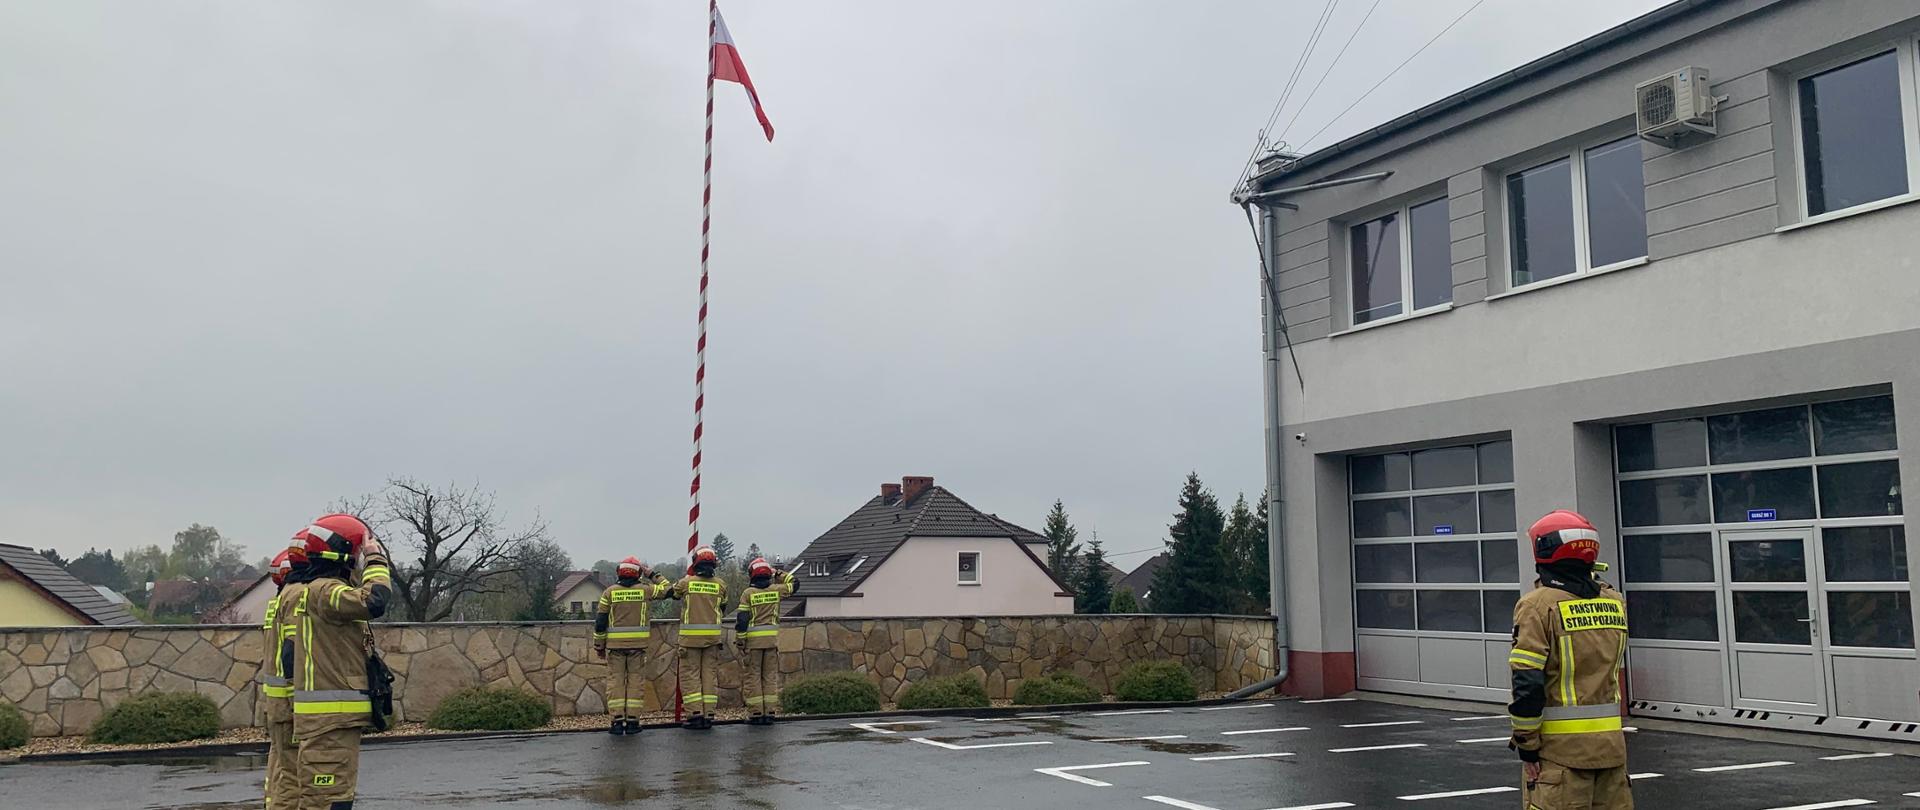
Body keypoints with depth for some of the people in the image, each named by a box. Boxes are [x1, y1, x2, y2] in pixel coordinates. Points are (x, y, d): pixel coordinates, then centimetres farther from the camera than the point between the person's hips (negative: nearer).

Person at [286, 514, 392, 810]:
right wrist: (376, 558, -17)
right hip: (330, 719, -11)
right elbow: (374, 601, -31)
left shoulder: (317, 592, 20)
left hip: (335, 718, 11)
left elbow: (289, 654, 25)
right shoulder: (324, 591, -13)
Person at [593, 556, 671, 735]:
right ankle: (632, 721, 3)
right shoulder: (645, 590, 0)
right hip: (638, 644, 0)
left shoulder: (610, 592, 1)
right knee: (635, 680, 5)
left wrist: (599, 645, 9)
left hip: (615, 644, 0)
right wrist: (652, 575, 19)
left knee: (615, 680, 4)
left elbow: (600, 621, 1)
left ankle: (617, 721, 0)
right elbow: (668, 589, 15)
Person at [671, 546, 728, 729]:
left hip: (690, 636, -2)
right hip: (713, 636, 2)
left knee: (689, 674, 4)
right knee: (709, 673, 8)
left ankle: (695, 713, -3)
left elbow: (673, 592, 14)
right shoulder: (720, 585, -1)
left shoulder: (686, 582, -7)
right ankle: (708, 714, 8)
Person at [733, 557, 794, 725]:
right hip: (772, 639, 3)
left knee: (752, 676, 4)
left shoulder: (748, 593, -6)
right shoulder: (776, 590, 3)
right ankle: (770, 713, 7)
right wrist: (779, 573, 26)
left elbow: (742, 618, -8)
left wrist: (740, 640, -2)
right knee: (770, 676, 9)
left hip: (753, 640, -3)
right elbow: (792, 583, 21)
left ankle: (756, 713, 2)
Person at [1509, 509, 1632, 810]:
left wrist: (1526, 745, -8)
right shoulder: (1615, 602, 8)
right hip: (1611, 741, 6)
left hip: (1560, 746, -6)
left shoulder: (1540, 605, -12)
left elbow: (1527, 684, -16)